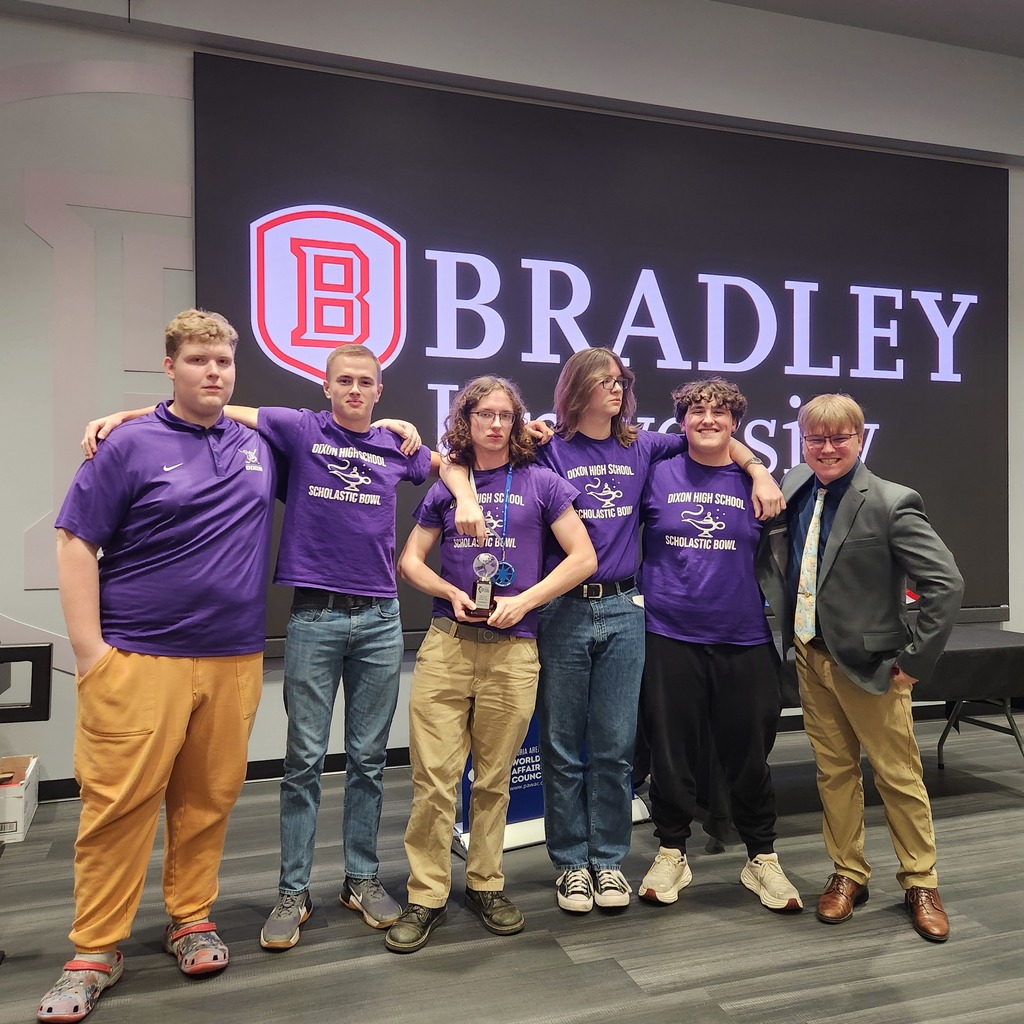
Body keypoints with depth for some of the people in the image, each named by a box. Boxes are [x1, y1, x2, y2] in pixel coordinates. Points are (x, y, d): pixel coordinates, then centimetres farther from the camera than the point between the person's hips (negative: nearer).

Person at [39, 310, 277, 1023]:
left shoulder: (261, 448, 11)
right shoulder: (130, 446, -2)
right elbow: (76, 543, -3)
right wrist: (89, 649, -8)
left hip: (234, 661, 4)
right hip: (139, 661, -3)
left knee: (209, 799, 11)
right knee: (119, 803, 1)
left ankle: (193, 920, 29)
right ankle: (95, 951, 18)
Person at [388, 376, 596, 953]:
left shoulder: (539, 483, 5)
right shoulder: (446, 486, 11)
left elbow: (584, 558, 1)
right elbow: (411, 560, 14)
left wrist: (522, 602, -9)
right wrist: (452, 593, -5)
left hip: (512, 648, -1)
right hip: (447, 643, 1)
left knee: (494, 778, 10)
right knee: (434, 775, -1)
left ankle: (487, 885, 28)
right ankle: (427, 897, 14)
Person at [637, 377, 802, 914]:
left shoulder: (754, 481, 5)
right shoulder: (658, 474, 1)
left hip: (744, 641, 1)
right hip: (670, 637, -1)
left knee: (749, 754, 11)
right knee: (670, 752, 9)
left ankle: (762, 859, 31)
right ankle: (671, 854, 28)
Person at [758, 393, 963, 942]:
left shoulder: (892, 504, -15)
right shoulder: (793, 487, 1)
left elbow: (946, 583, -16)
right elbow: (769, 556, 22)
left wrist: (915, 659, -15)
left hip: (869, 663, -5)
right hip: (810, 656, 5)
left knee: (899, 775, 9)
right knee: (834, 771, 15)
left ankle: (920, 884, 28)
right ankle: (848, 873, 31)